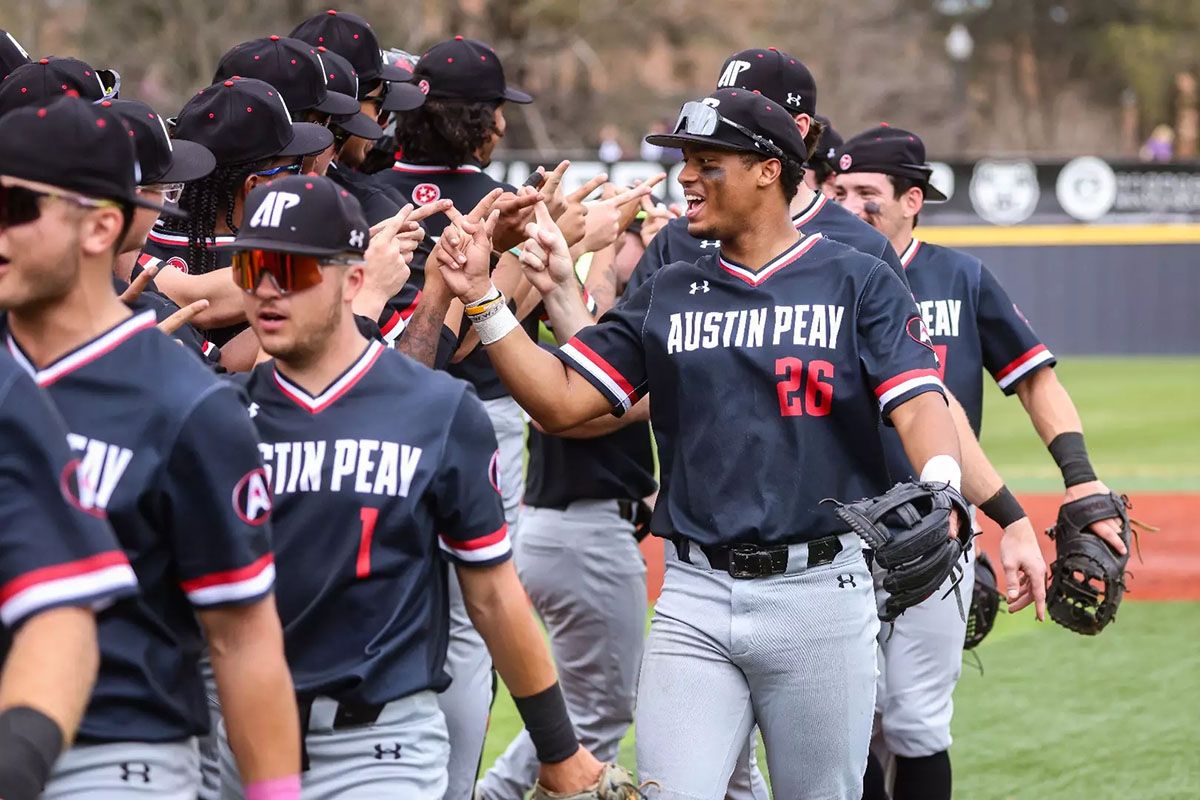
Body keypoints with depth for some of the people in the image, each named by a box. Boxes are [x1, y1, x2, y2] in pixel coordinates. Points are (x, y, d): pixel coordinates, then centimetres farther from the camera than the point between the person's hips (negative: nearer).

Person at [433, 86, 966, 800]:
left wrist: (939, 491, -32)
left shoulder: (858, 284, 1)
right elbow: (559, 401, 8)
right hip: (696, 597, 3)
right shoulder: (669, 297, 12)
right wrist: (483, 299, -3)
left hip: (820, 588, -3)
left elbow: (919, 405, -11)